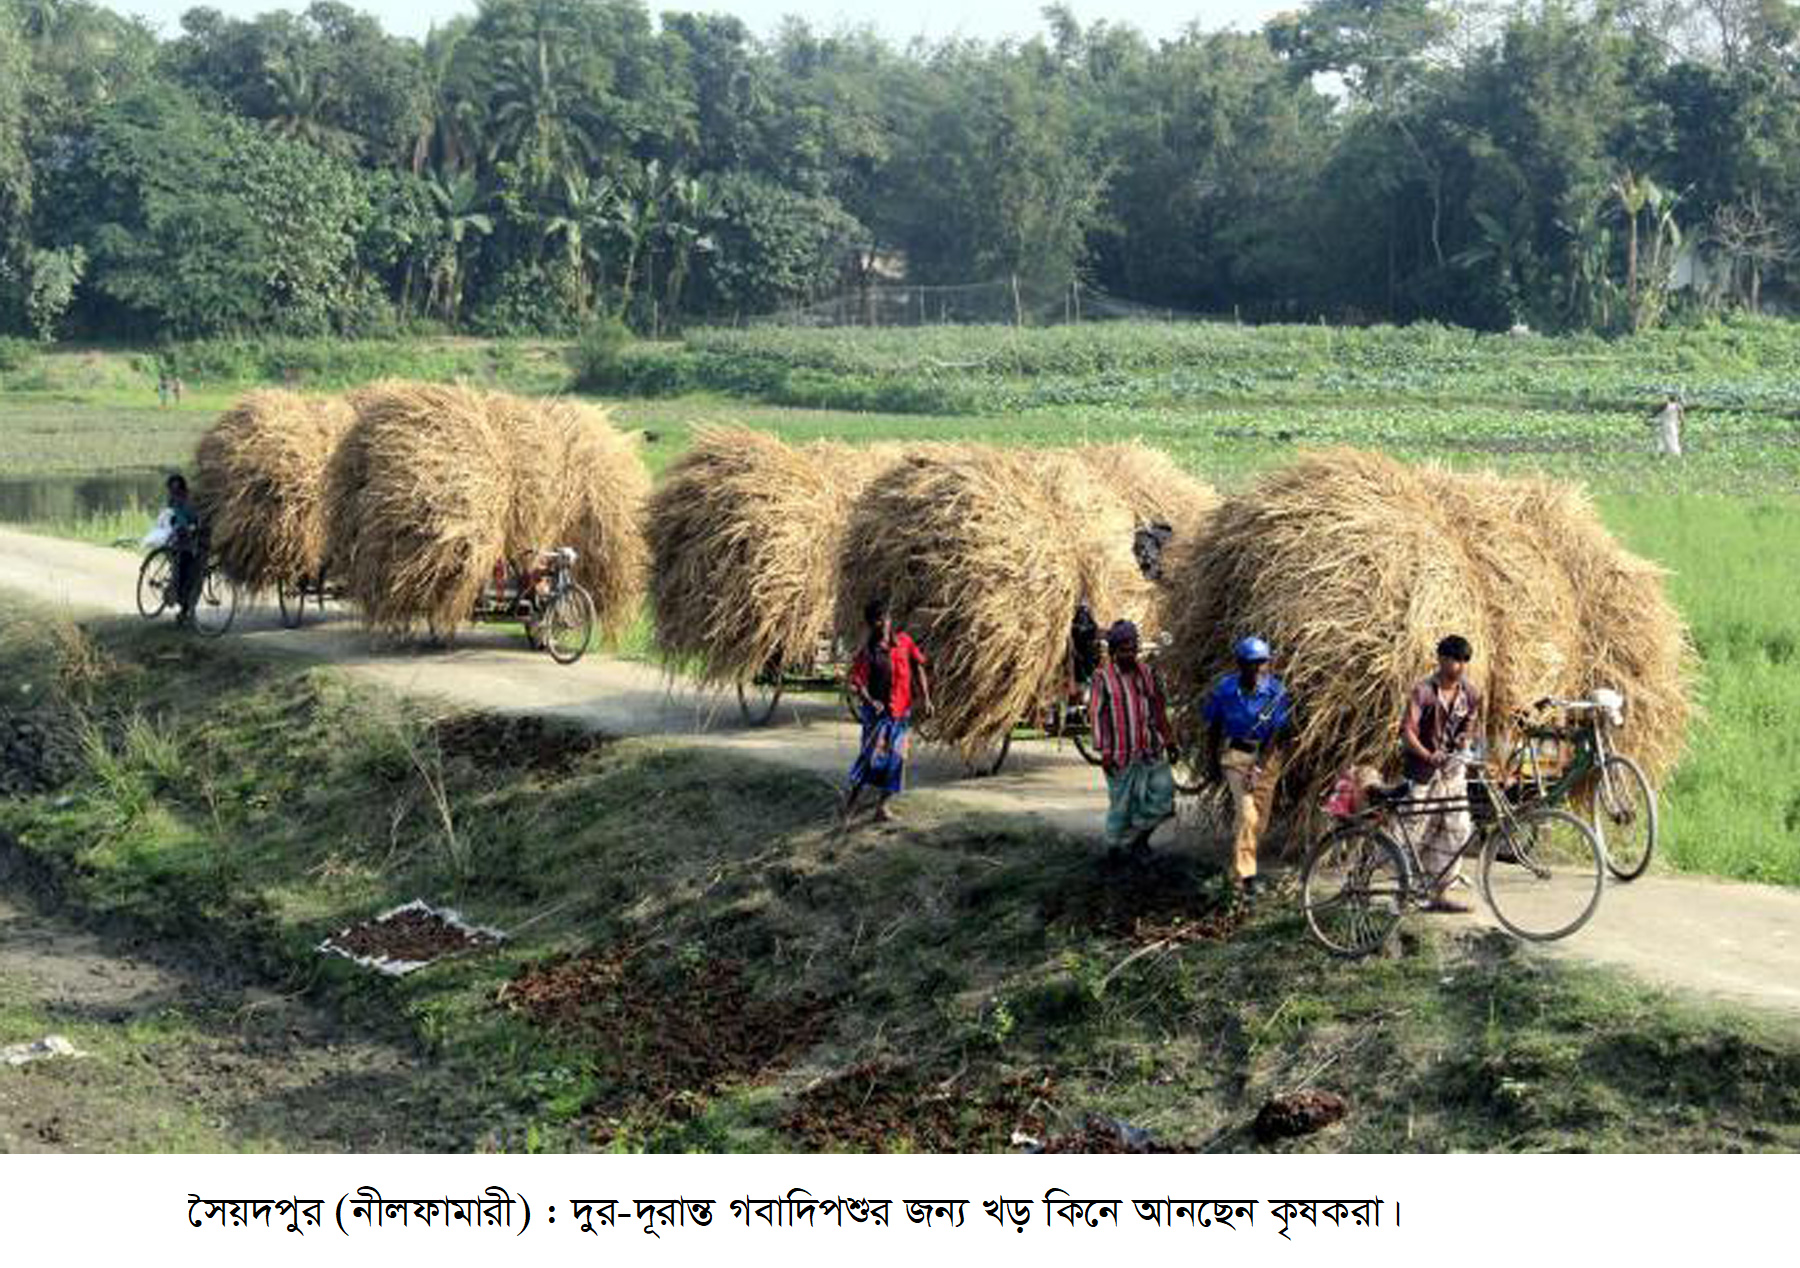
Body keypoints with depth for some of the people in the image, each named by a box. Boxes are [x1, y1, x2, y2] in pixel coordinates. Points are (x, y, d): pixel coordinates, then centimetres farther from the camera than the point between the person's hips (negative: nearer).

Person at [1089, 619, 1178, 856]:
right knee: (1121, 801, 4)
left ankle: (1140, 835, 16)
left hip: (1150, 750, 4)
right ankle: (1116, 846, 23)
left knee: (1163, 789, -4)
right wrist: (1104, 752, -13)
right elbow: (1096, 714, -8)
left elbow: (1159, 708, 17)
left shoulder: (1147, 673, 7)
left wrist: (1168, 740, 16)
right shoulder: (1103, 677, -8)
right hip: (1120, 754, -4)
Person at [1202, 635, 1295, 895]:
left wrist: (1259, 768, -23)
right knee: (1246, 813, -16)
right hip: (1235, 754, -1)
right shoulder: (1224, 689, -10)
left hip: (1267, 756, 1)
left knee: (1260, 819, 8)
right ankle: (1244, 873, -13)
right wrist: (1212, 763, 8)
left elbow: (1278, 733, -15)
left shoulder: (1277, 692, -14)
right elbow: (1213, 728, 4)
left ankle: (1243, 867, 30)